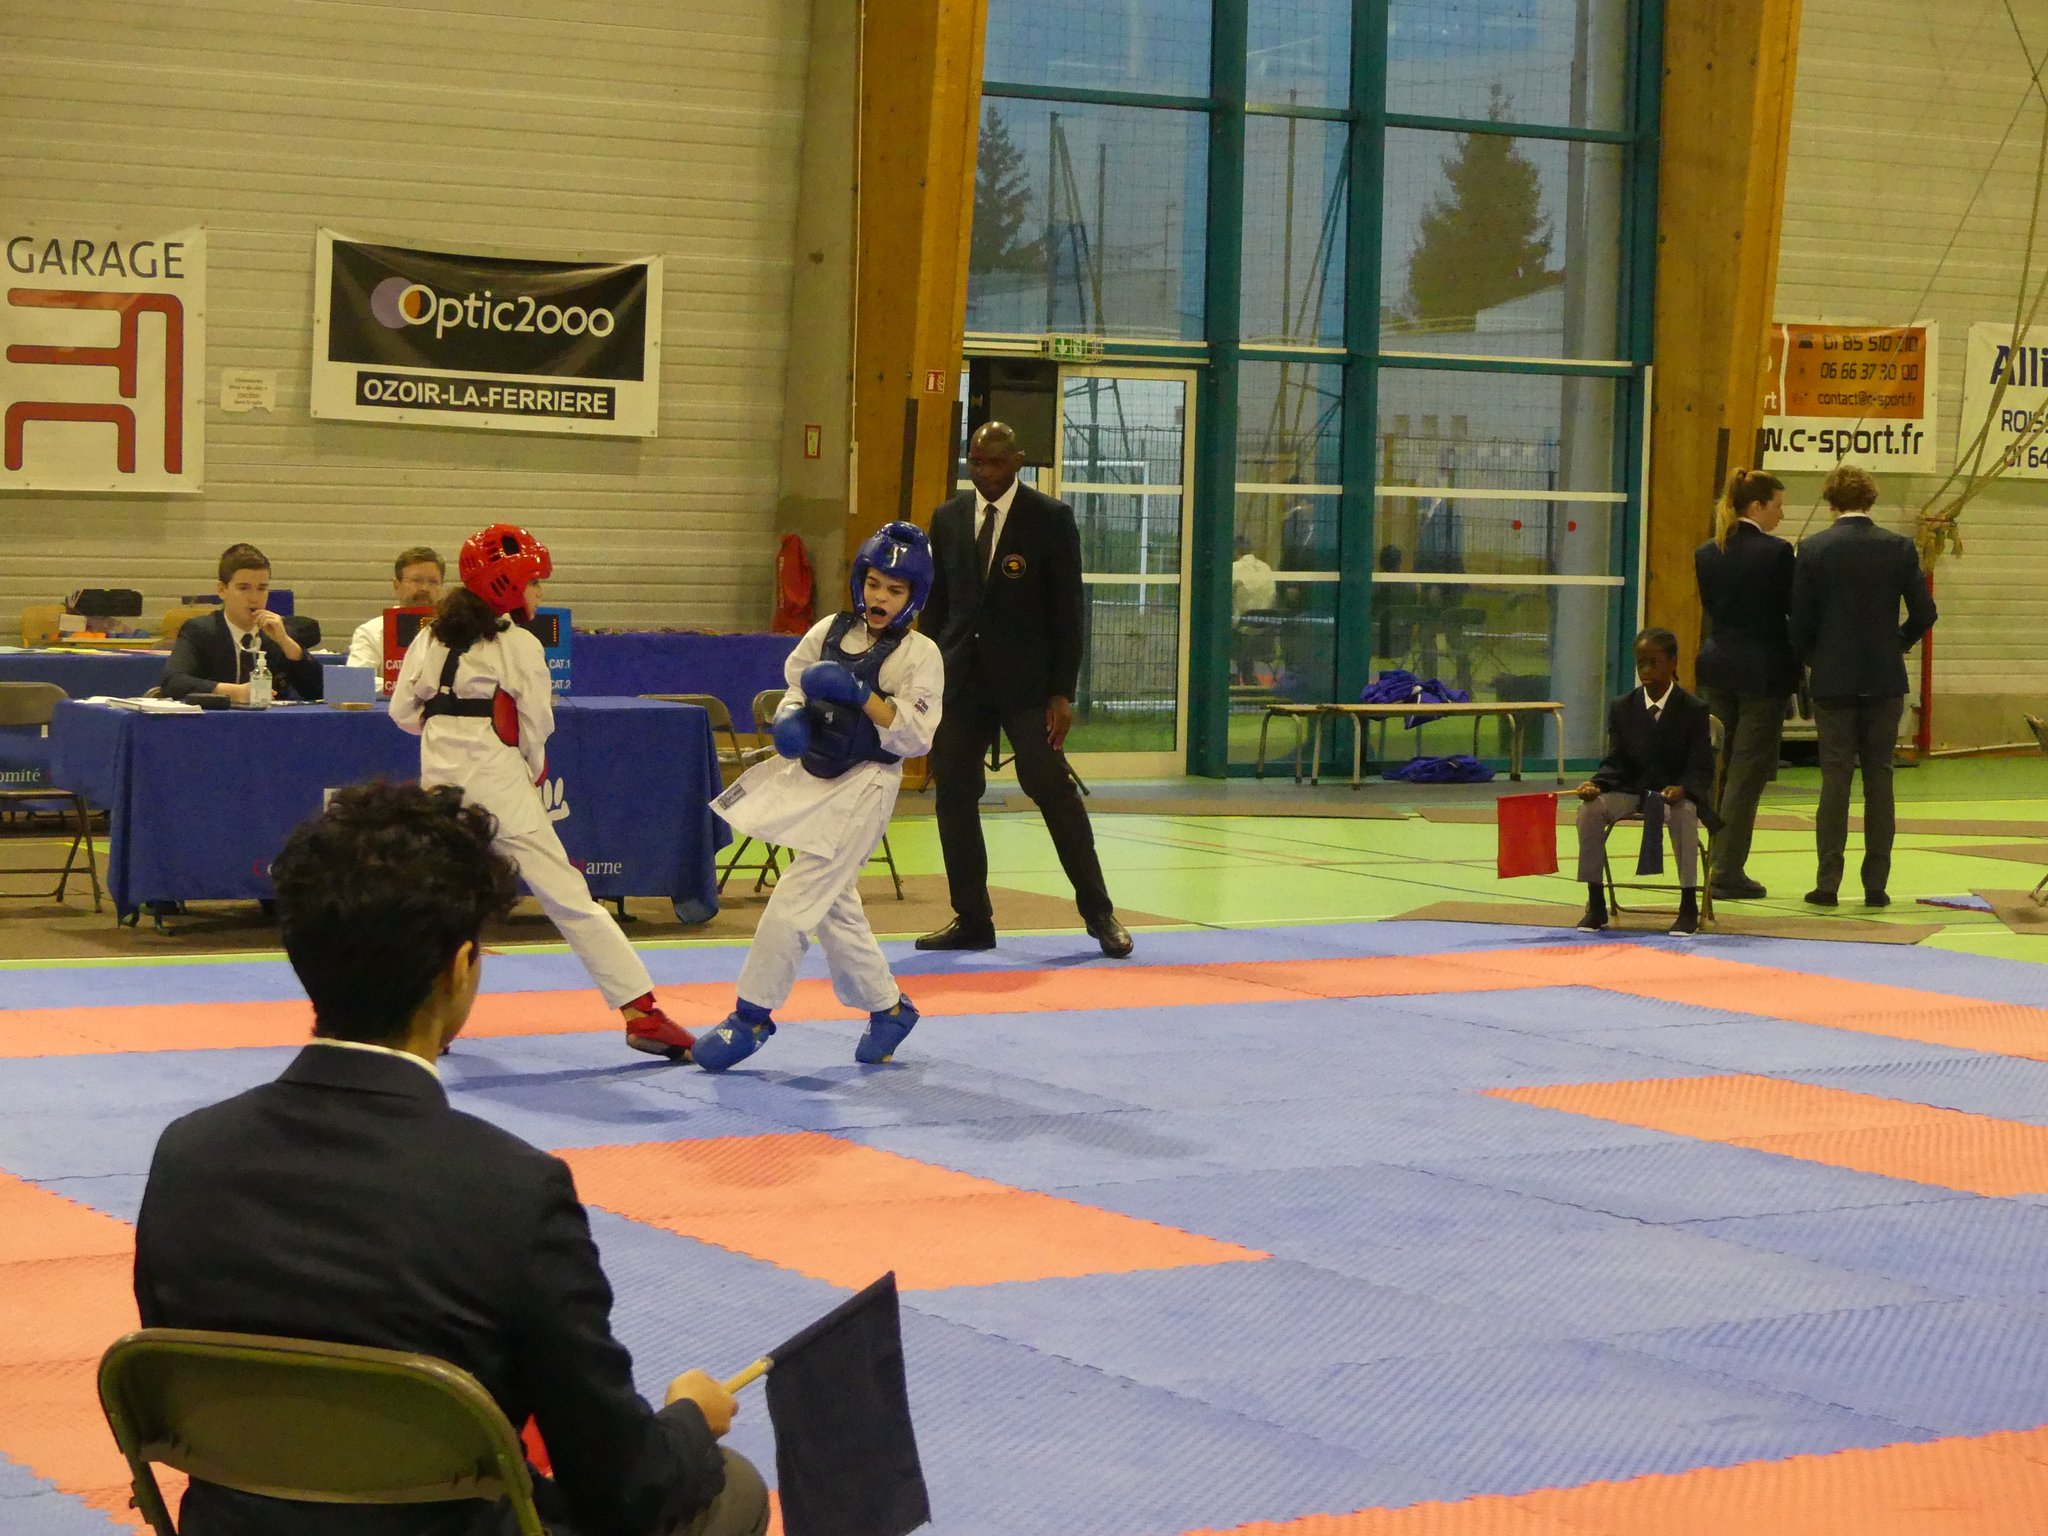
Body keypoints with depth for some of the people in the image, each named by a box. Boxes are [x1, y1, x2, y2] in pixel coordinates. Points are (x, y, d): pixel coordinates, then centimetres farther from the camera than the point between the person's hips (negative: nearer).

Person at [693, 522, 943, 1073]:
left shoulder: (919, 655, -11)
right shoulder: (829, 633, 4)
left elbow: (915, 737, -16)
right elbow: (796, 686, 16)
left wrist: (863, 697, -26)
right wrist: (790, 718, -5)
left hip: (862, 789, -7)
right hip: (810, 777, 7)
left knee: (795, 901, -11)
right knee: (834, 906, 15)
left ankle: (752, 1014, -1)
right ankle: (888, 1007, 31)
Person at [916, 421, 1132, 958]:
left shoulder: (1051, 518, -3)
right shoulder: (947, 519, 9)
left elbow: (1068, 609, -4)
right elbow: (936, 604, 13)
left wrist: (1063, 692, -9)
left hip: (1025, 681, -4)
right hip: (960, 679, 4)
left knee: (1052, 788, -7)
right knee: (955, 795, 2)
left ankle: (1099, 913, 4)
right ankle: (972, 919, 10)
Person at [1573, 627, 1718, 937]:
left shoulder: (1694, 710, -6)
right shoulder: (1622, 708, 4)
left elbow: (1701, 769, -9)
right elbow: (1615, 762, 4)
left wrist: (1681, 790, -31)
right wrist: (1596, 784, -18)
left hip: (1678, 793, -3)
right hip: (1631, 789, 3)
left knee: (1684, 813, -39)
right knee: (1590, 809, -26)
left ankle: (1688, 906, -26)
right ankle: (1595, 905, -17)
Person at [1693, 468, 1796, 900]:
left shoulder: (1706, 553, 5)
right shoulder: (1775, 552, -14)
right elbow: (1795, 610, -10)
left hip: (1717, 667, 6)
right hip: (1762, 670, -6)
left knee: (1722, 768, 15)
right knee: (1747, 773, -1)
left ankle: (1720, 864, 17)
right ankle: (1728, 872, -2)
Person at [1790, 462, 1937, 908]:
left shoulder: (1814, 549, -6)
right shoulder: (1900, 548, -2)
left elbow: (1800, 621, -5)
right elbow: (1923, 614, 0)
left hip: (1833, 679, -1)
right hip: (1885, 679, 1)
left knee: (1835, 776, 2)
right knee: (1879, 777, 6)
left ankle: (1827, 883, -1)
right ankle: (1876, 884, 5)